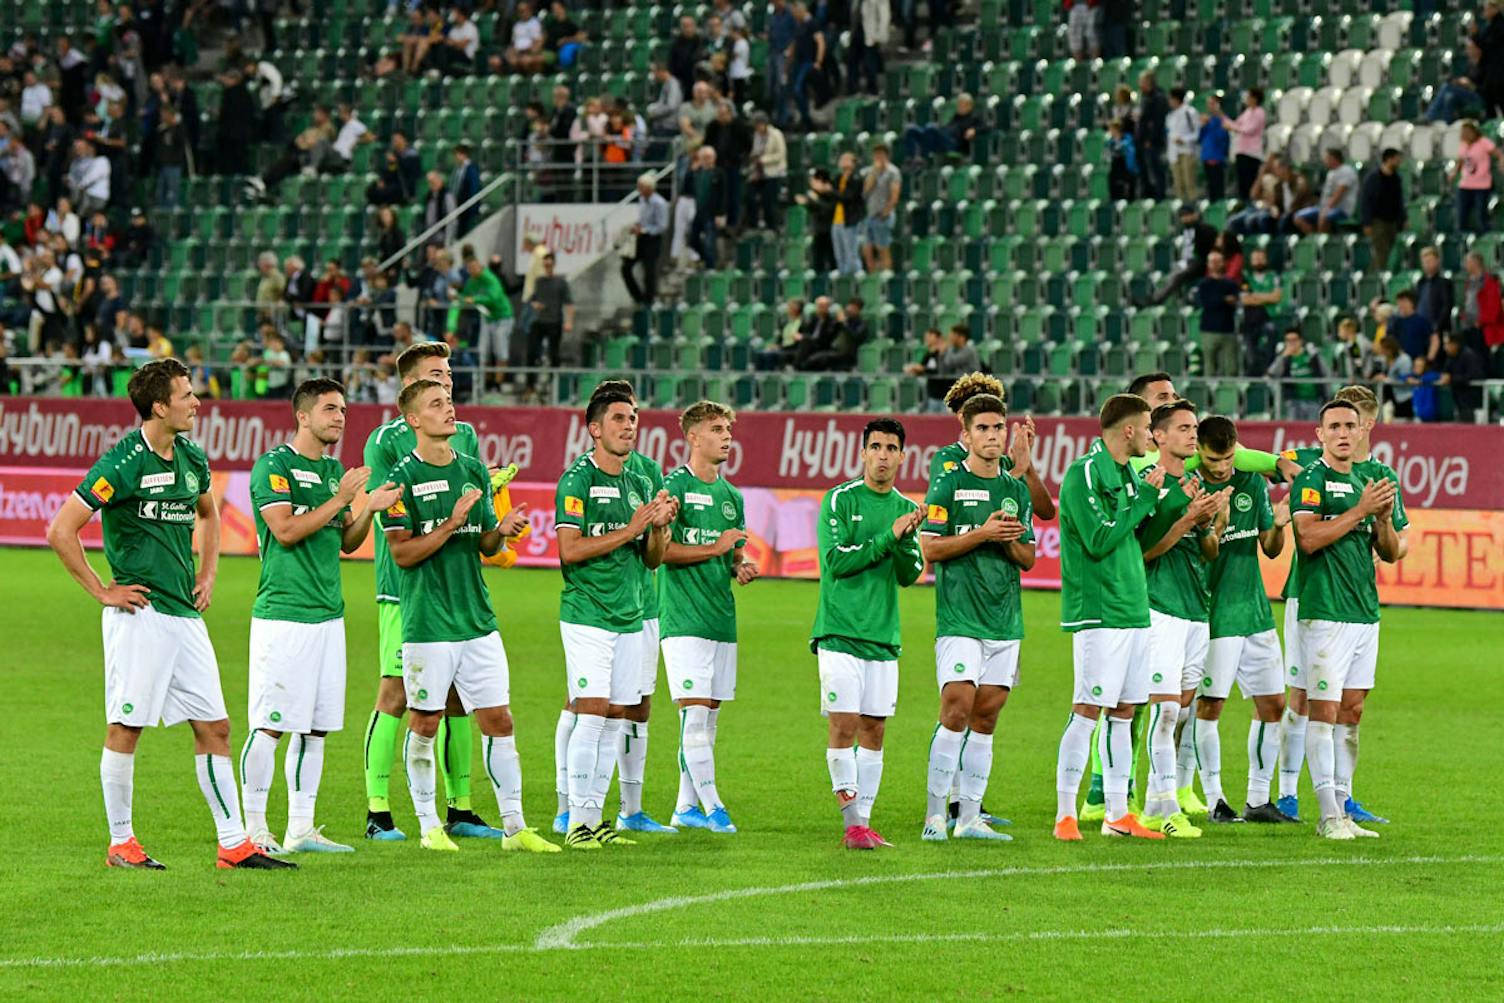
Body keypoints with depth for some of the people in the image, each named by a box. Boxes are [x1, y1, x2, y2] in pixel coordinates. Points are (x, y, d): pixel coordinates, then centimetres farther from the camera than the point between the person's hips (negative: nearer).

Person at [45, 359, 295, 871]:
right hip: (140, 614, -7)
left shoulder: (191, 458, 10)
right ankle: (121, 843, 7)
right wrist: (102, 591, -11)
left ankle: (234, 844, 7)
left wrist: (208, 573, 21)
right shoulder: (122, 463, -13)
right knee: (126, 727, -2)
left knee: (214, 726, 5)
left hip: (185, 614, 7)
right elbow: (61, 531, -14)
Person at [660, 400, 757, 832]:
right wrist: (715, 549, -14)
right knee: (695, 712, -12)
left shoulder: (731, 495, 16)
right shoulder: (675, 487, -6)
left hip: (722, 617, 7)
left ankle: (686, 807, 15)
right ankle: (712, 806, -12)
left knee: (708, 715, 8)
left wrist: (742, 567, 3)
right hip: (685, 619, -7)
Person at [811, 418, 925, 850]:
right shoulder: (839, 501, -2)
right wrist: (887, 536, -14)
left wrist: (906, 539, -12)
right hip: (839, 632, -5)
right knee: (843, 724, -10)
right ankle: (853, 823, -6)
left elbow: (910, 575, 7)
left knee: (873, 729, 4)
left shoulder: (906, 509, 12)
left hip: (883, 636, 5)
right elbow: (836, 560, -11)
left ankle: (864, 820, 8)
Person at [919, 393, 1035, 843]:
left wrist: (1011, 542, -4)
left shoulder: (1016, 490, 14)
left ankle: (969, 816, 8)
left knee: (986, 715, 4)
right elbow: (930, 548, -7)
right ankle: (935, 814, -9)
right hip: (958, 616, -5)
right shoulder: (948, 484, -2)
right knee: (957, 709, -13)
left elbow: (1029, 558, 18)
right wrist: (982, 534, -14)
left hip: (1005, 619, 5)